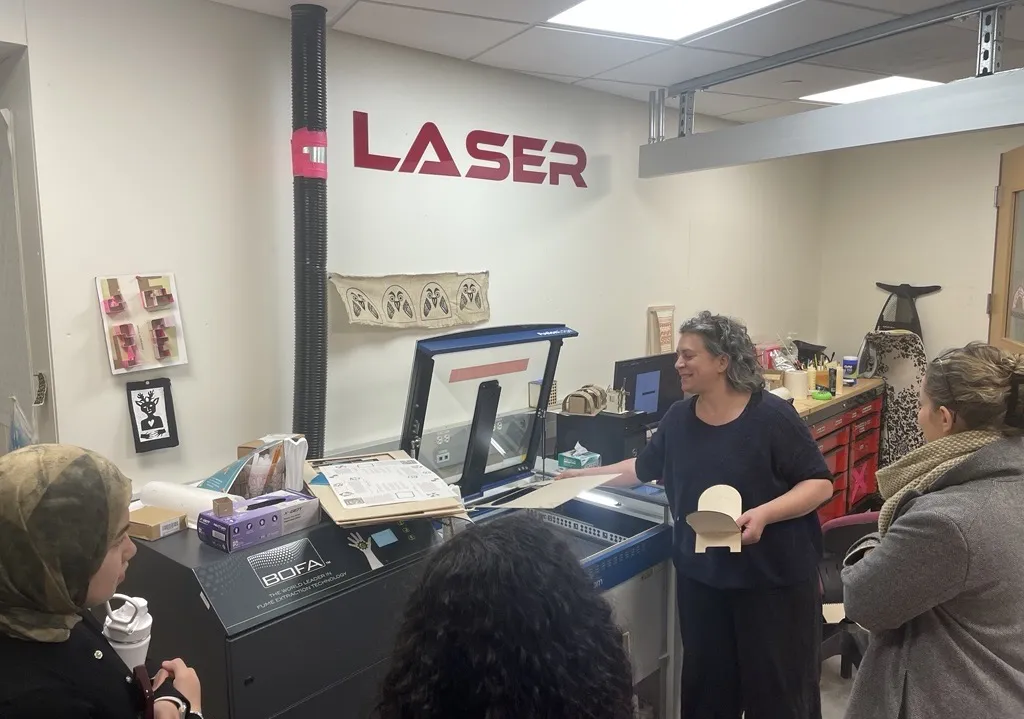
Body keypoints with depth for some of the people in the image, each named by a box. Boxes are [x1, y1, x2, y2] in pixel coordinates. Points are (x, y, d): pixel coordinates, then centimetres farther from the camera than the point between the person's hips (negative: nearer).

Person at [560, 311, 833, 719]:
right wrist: (588, 475, 15)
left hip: (774, 578, -4)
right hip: (701, 576, 5)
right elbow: (645, 469, 15)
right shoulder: (678, 418, 1)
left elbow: (820, 484, -12)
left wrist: (764, 514, -26)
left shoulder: (771, 416, -15)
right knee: (706, 683, 17)